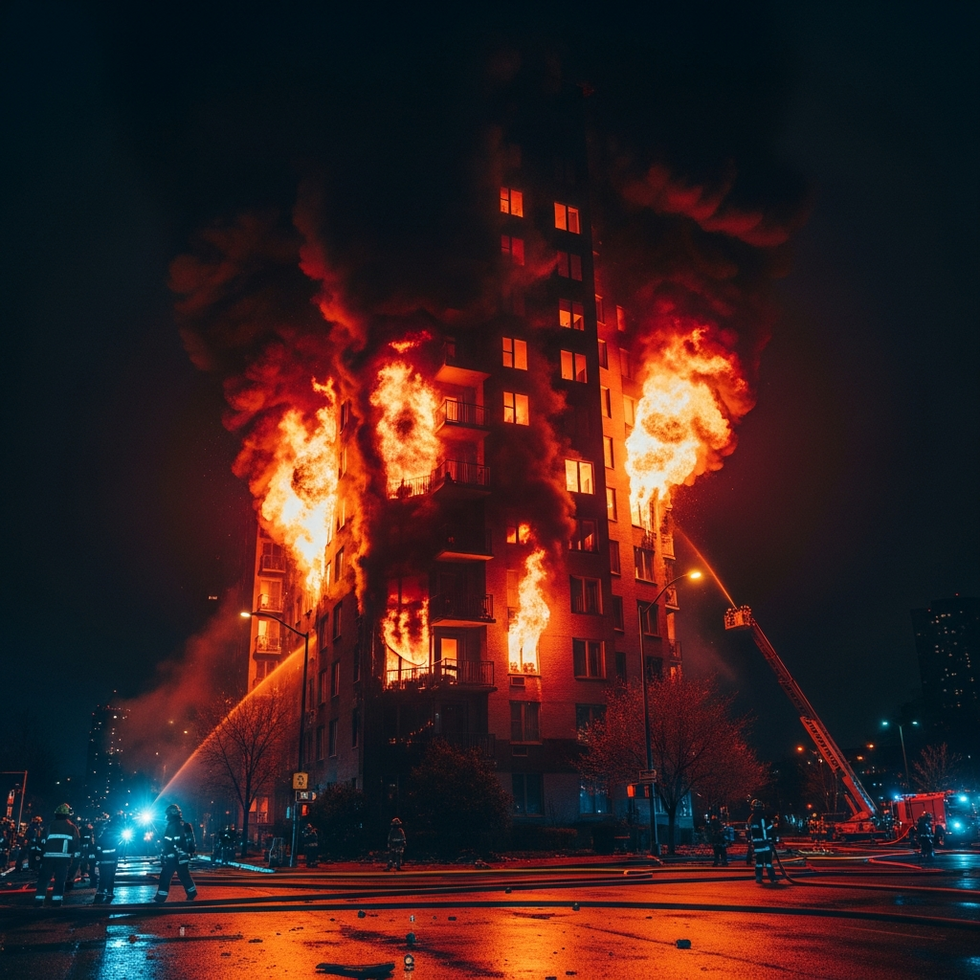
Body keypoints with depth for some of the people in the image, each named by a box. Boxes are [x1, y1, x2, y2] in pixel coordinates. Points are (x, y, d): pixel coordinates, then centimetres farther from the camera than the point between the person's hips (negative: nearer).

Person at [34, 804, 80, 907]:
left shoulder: (49, 826, 6)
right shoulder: (72, 827, 8)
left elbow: (42, 841, 4)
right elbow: (77, 844, 7)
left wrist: (41, 852, 17)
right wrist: (75, 856, 17)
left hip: (48, 857, 0)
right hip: (64, 857, 0)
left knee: (43, 878, 9)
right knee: (60, 879, 6)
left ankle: (39, 900, 5)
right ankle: (56, 900, 1)